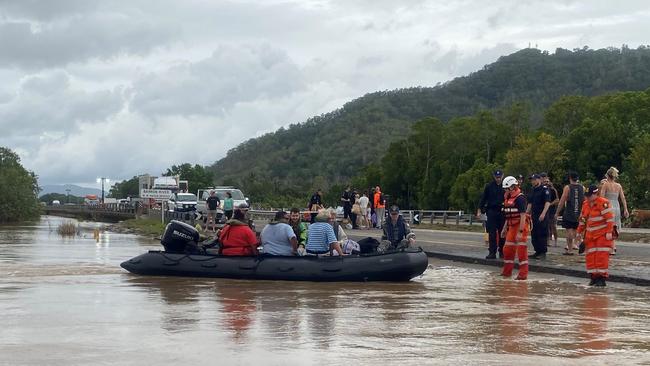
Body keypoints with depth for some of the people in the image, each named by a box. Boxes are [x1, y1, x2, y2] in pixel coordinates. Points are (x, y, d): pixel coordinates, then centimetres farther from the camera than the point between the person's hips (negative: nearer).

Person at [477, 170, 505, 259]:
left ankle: (502, 251, 16)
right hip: (491, 211, -1)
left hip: (502, 212, 1)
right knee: (492, 233, -3)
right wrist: (479, 210, 1)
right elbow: (483, 198, 6)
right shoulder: (489, 186, 3)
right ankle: (492, 252, -2)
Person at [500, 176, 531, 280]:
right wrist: (505, 228, 20)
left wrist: (520, 232, -26)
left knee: (521, 250, -8)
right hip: (512, 226, 10)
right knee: (508, 249, 13)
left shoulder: (520, 198, -17)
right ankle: (507, 271, 25)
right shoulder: (508, 198, 12)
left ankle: (523, 274, -4)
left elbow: (523, 216, -22)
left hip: (521, 225, -10)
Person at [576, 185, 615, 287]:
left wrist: (609, 232, -20)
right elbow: (583, 219, 19)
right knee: (590, 256, 4)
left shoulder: (604, 203, -14)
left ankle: (602, 277, -3)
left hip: (603, 234, -7)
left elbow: (610, 218, -16)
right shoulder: (585, 204, 10)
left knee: (602, 255, -7)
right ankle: (593, 276, 13)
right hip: (590, 234, 7)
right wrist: (579, 232, 20)